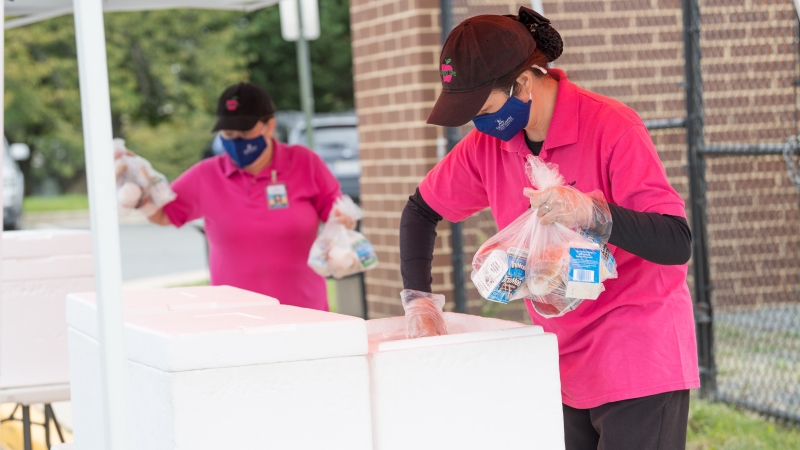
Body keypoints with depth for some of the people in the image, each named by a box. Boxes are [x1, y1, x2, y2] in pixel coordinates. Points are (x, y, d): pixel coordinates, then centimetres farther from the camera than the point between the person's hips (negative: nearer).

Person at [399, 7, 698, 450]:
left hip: (638, 368, -6)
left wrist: (591, 213, -38)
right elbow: (421, 211, 16)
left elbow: (677, 244, -22)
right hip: (567, 368, 6)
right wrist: (417, 298, 4)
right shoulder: (487, 143, 1)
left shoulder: (612, 128, -17)